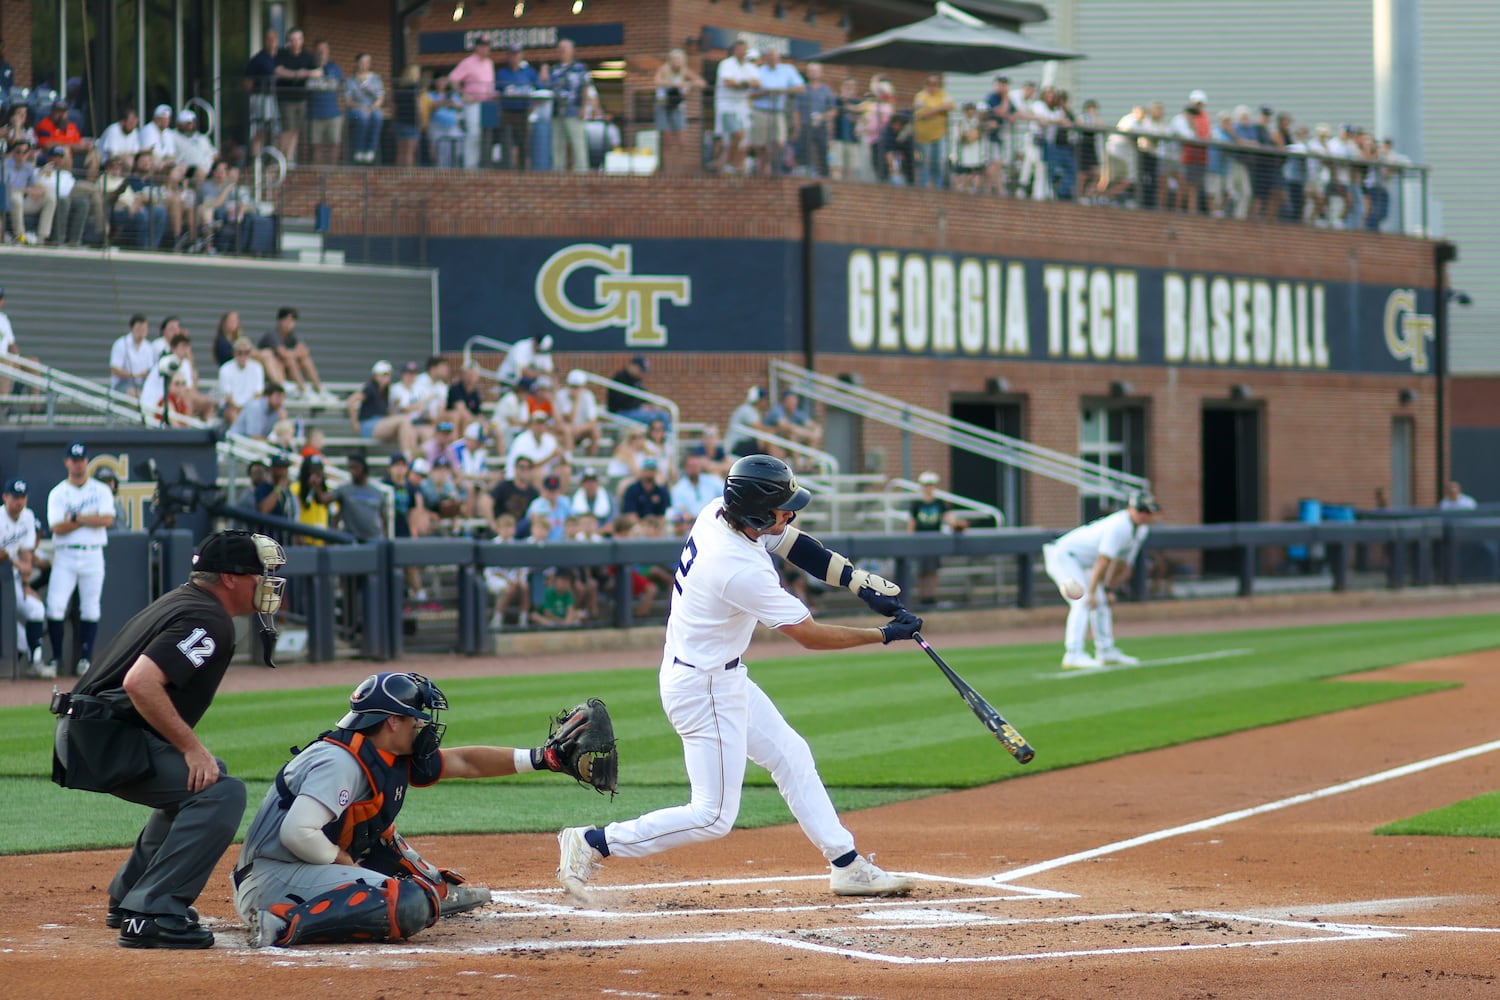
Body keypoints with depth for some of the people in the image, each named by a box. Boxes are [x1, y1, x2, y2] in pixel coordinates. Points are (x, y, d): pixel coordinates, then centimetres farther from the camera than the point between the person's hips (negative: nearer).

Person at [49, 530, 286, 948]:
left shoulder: (180, 601, 19)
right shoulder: (208, 620, -14)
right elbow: (140, 682, -27)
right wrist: (191, 747, -22)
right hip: (106, 739, -11)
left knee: (192, 784, 29)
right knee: (220, 791, -19)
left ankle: (128, 899, 29)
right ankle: (151, 914, -23)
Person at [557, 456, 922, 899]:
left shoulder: (717, 513, -7)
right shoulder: (743, 571, -31)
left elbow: (792, 544, 7)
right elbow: (810, 636, -21)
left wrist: (863, 583, -1)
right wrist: (885, 635, -10)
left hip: (725, 678, 10)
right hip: (704, 689, -10)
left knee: (791, 757, 18)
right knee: (713, 816, -3)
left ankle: (846, 865, 26)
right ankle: (591, 844, 1)